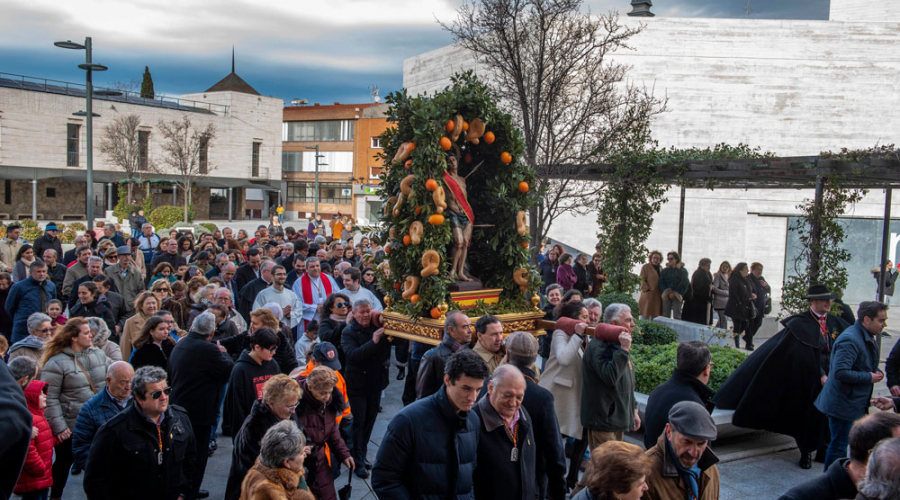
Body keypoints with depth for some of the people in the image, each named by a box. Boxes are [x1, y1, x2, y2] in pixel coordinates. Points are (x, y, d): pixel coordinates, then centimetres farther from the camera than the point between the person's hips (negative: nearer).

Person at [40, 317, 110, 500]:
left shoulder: (98, 354, 2)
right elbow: (50, 398, -14)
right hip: (70, 426, -4)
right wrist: (59, 427, -15)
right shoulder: (56, 363, -14)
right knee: (65, 461, 13)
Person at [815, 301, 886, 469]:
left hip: (857, 403, 10)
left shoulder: (868, 338, 10)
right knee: (839, 446, 0)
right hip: (843, 404, -10)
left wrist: (876, 373, 5)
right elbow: (840, 372, -30)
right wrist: (869, 377, -20)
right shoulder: (850, 340, -23)